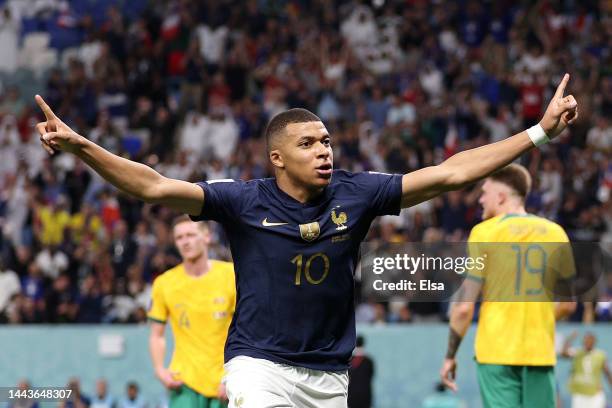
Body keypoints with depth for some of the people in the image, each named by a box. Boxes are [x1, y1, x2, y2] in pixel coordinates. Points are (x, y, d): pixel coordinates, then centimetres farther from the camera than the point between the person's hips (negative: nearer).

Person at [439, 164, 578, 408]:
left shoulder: (485, 233, -5)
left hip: (496, 352, -3)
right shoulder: (555, 233, 7)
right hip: (541, 353, 3)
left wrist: (450, 356, 2)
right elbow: (568, 305, 13)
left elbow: (464, 307, -8)